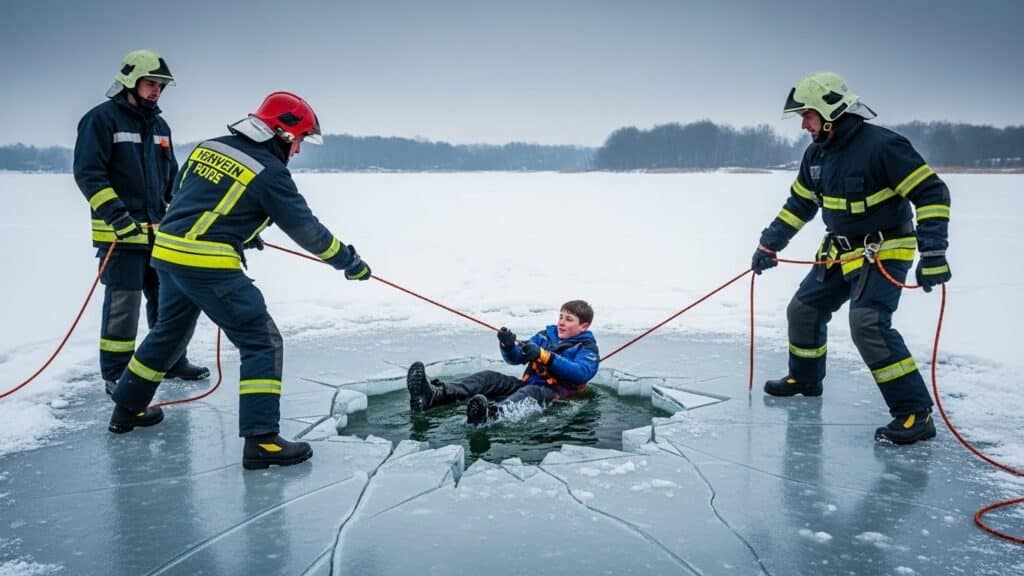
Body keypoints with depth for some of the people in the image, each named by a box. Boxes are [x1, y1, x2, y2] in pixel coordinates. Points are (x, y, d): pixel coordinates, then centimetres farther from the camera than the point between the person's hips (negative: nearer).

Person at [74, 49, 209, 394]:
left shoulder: (159, 126, 17)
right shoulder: (102, 118, -6)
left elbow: (172, 176, 24)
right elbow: (88, 172, -14)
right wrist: (115, 213, -22)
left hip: (160, 231, 7)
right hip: (120, 232, -7)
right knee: (123, 303, -5)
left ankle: (172, 361, 28)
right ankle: (116, 375, 8)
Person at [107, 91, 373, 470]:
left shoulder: (208, 147, 12)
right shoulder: (269, 172, -8)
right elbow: (306, 228, -5)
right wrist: (350, 261, 6)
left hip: (167, 253, 8)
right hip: (207, 265, -8)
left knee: (168, 332, 28)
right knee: (262, 342, -2)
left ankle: (127, 410, 42)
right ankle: (261, 440, -8)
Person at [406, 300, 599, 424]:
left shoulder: (587, 348, 6)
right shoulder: (545, 335, 23)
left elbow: (582, 373, -16)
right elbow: (515, 358, 18)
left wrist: (542, 355, -22)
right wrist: (509, 346, -7)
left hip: (556, 394, -6)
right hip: (527, 385, 6)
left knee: (530, 391, -39)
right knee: (489, 377, -17)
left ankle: (493, 412, -74)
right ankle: (433, 394, -43)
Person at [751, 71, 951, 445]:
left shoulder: (881, 145, -22)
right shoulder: (817, 154, 3)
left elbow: (932, 193, -24)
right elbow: (799, 204, 16)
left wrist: (933, 254, -30)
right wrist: (769, 244, 14)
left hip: (884, 252, -8)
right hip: (840, 253, 9)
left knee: (867, 323, -24)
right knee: (804, 310, 13)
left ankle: (916, 413, -17)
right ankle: (805, 378, 37)